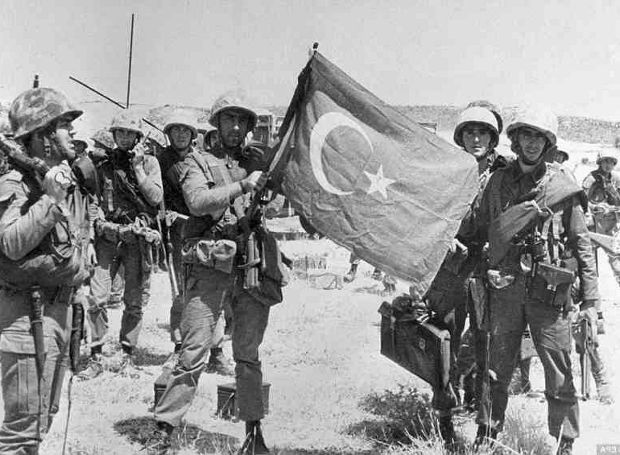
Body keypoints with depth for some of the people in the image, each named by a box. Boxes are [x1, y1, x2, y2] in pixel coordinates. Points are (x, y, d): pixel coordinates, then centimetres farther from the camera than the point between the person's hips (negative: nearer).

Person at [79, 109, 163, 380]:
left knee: (135, 301, 4)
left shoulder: (149, 162, 6)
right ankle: (95, 358, 3)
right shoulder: (104, 164, 10)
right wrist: (101, 223, 2)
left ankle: (128, 356, 17)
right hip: (108, 236, 1)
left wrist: (138, 168, -10)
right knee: (97, 297, -8)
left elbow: (156, 198, -7)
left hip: (138, 238, -1)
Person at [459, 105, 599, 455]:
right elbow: (479, 229, 17)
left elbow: (582, 243, 0)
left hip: (549, 291, -2)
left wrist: (590, 299, -4)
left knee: (560, 373, 3)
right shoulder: (498, 182, 8)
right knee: (497, 369, 12)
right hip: (505, 288, 2)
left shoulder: (562, 185, 0)